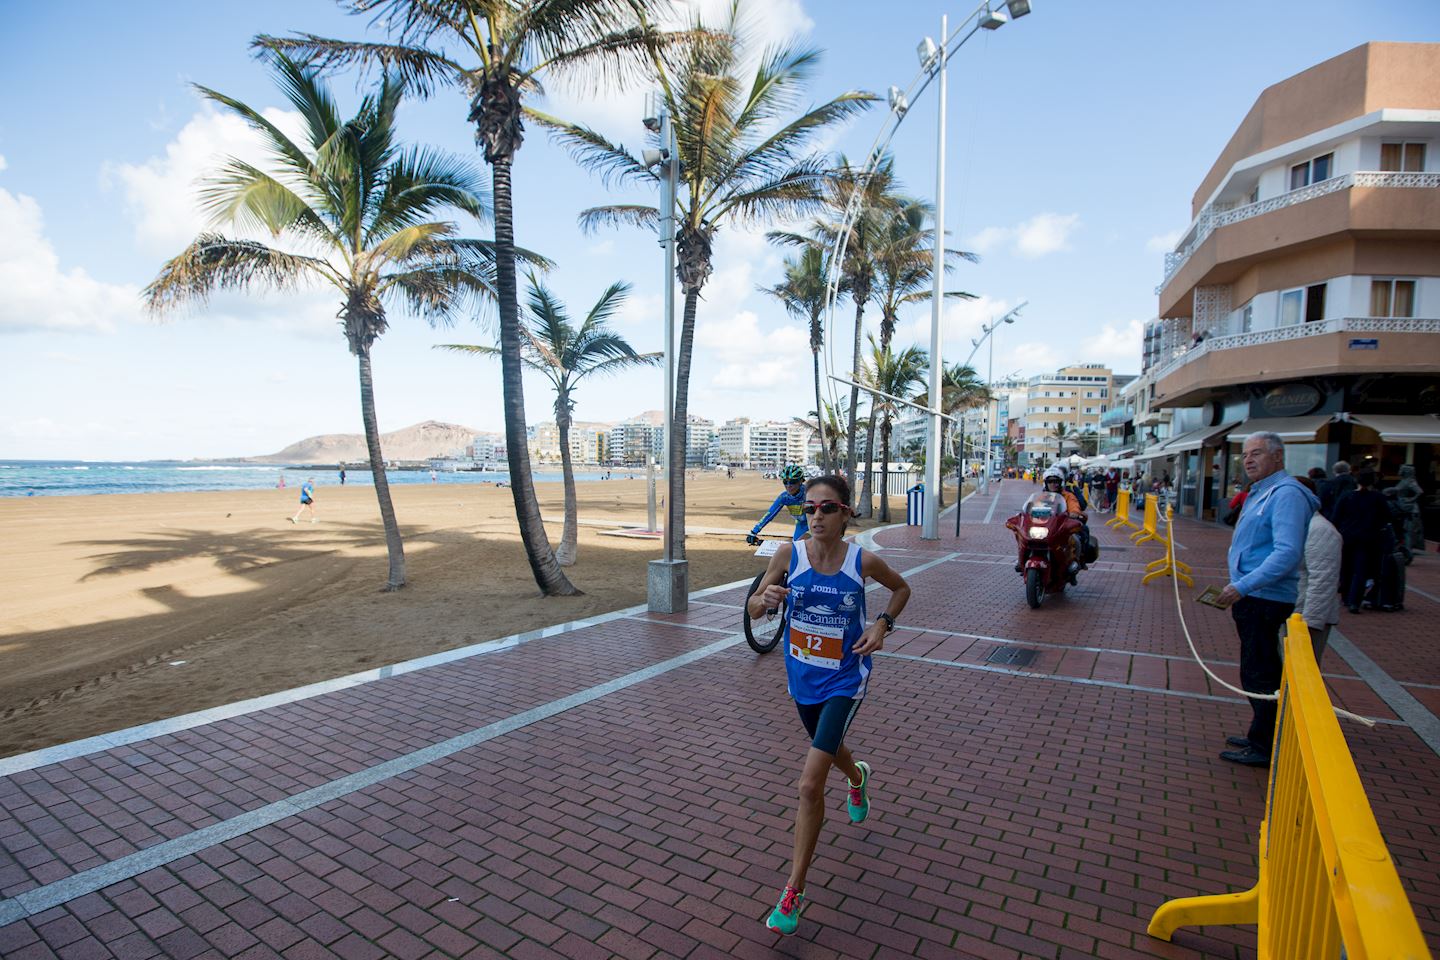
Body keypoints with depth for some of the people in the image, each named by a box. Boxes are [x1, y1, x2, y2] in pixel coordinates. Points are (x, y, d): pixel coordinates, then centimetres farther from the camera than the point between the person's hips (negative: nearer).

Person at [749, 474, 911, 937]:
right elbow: (753, 608, -6)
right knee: (827, 748, 30)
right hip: (802, 677, 4)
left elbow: (902, 589, 5)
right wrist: (765, 598, -30)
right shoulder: (789, 553, -13)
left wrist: (882, 625, -12)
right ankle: (858, 777, 68)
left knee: (810, 784, -10)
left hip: (844, 681, -4)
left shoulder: (863, 561, -17)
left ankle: (793, 893, 7)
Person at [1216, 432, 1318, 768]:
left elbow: (1287, 553, -27)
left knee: (1259, 675, -2)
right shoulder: (1260, 492, 15)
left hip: (1266, 600, -10)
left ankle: (1264, 748, 8)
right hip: (1252, 598, 10)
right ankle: (1262, 736, 31)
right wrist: (1240, 590, 21)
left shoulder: (1286, 494, -17)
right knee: (1261, 671, 19)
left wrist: (1242, 586, -27)